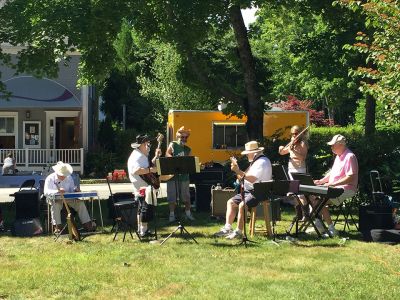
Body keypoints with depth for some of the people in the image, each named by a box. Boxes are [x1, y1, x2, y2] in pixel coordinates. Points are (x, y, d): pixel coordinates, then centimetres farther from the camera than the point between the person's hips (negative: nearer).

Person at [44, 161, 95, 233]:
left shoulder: (69, 178, 10)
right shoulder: (50, 179, -6)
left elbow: (72, 189, 15)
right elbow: (46, 192, -18)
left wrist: (75, 189, -12)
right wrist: (57, 191, -35)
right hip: (55, 199, -4)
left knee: (80, 203, -16)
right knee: (55, 205, -37)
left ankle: (87, 224, -15)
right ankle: (57, 227, -36)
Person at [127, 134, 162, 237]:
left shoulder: (142, 155, 16)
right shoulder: (137, 156, -18)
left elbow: (148, 166, 26)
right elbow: (136, 170, -32)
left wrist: (156, 157, 18)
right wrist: (151, 170, -31)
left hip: (143, 187, 11)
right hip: (144, 188, -11)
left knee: (142, 208, 16)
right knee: (146, 208, -9)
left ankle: (141, 230, 24)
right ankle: (143, 231, -6)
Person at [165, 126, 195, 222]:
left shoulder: (188, 149, 15)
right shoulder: (173, 144, 5)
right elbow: (167, 154, -10)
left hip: (184, 175, 3)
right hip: (172, 174, -3)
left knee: (186, 196, 5)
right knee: (172, 196, 1)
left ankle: (188, 213, 17)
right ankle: (172, 214, 9)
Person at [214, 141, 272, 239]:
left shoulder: (262, 162, -14)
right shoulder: (254, 162, 18)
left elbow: (252, 179, -25)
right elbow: (243, 178, 17)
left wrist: (238, 171, -24)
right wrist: (236, 170, 0)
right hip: (249, 191, 11)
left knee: (242, 205, -29)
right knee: (231, 202, 6)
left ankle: (238, 231, -23)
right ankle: (227, 228, 2)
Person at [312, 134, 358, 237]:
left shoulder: (350, 157, -15)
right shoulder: (338, 156, 17)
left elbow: (350, 178, -23)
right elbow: (332, 173, 25)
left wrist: (333, 184, -26)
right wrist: (321, 181, 9)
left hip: (346, 190, -10)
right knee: (312, 196, 3)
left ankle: (331, 229, -17)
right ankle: (318, 223, 5)